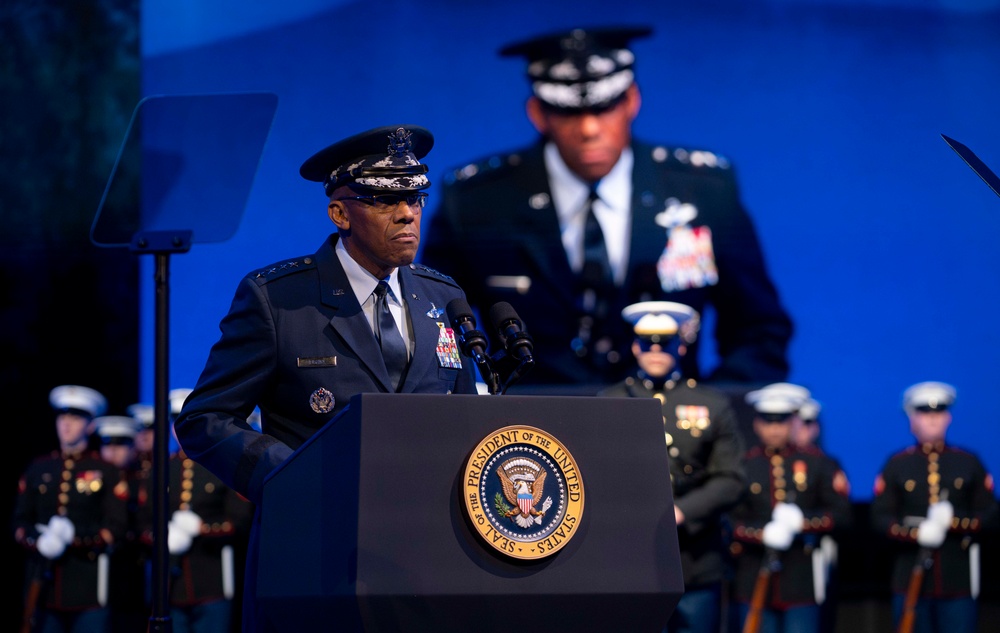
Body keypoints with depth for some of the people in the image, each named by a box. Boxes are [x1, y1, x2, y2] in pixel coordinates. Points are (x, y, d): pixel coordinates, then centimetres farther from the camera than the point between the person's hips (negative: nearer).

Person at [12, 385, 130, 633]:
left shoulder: (106, 472, 5)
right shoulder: (37, 470, 15)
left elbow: (115, 528, -3)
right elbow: (20, 522, 13)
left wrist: (74, 538, -18)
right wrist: (38, 543, -9)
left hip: (89, 584, -3)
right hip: (44, 583, 3)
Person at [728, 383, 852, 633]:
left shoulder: (817, 463, 7)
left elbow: (841, 513, 2)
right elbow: (729, 520, -1)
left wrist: (802, 521, -15)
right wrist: (763, 534, -20)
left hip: (801, 580, 0)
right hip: (755, 581, 0)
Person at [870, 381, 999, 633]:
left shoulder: (969, 463, 9)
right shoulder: (896, 466, 7)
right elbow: (881, 518, 0)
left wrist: (954, 520, -13)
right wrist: (916, 533, -18)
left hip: (958, 581, 0)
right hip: (911, 579, 0)